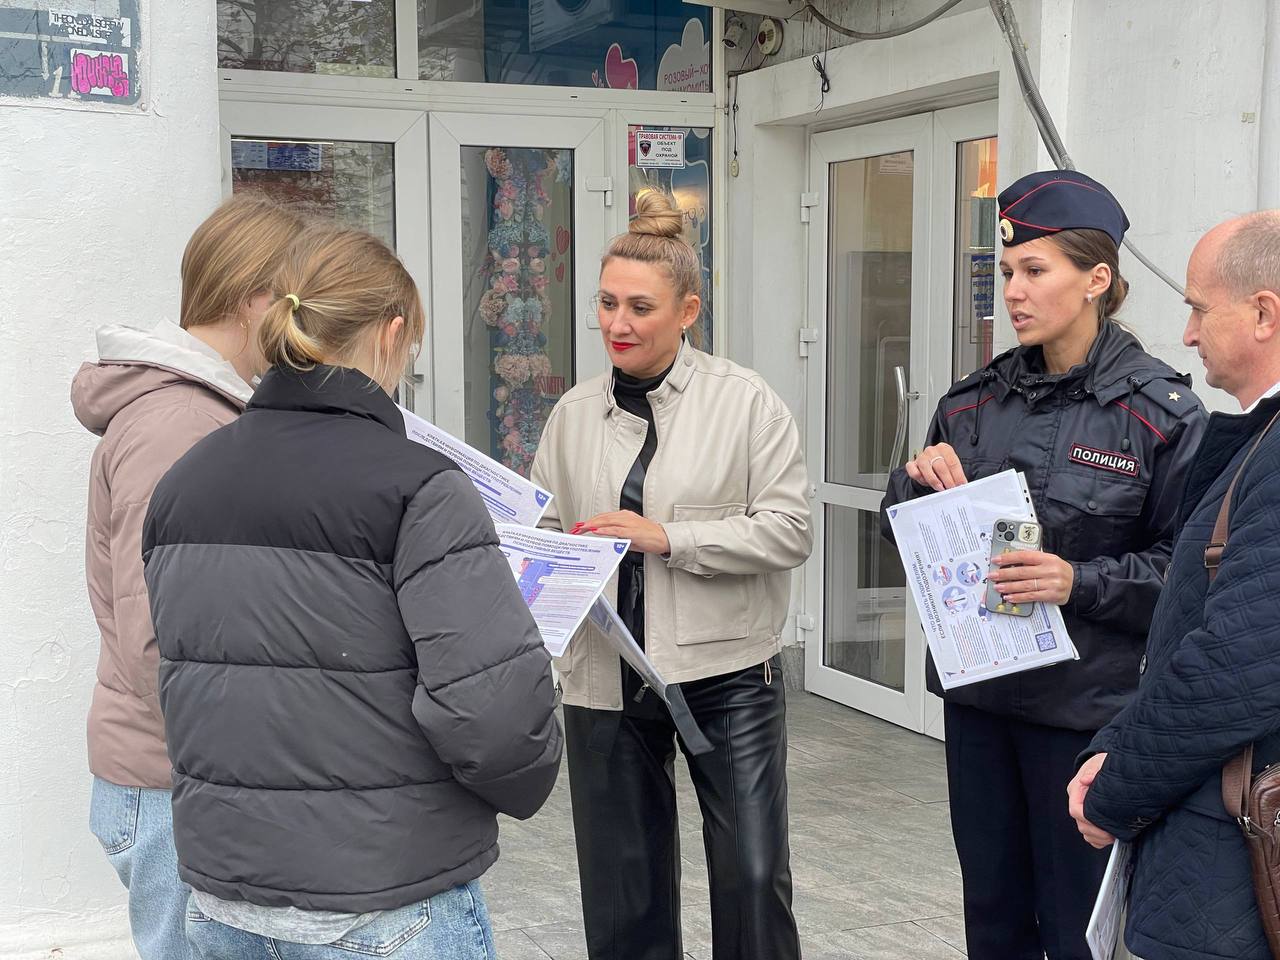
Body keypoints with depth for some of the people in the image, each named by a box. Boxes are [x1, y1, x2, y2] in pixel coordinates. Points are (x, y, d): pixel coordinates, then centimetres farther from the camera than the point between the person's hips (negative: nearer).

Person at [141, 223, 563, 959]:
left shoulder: (182, 484, 3)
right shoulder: (416, 489, -17)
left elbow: (187, 668, 13)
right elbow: (495, 704, -24)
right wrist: (525, 785, -3)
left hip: (222, 893, 6)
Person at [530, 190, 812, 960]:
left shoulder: (747, 401, -5)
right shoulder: (576, 413, 6)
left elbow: (789, 529, -10)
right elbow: (546, 527, 12)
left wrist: (665, 536, -17)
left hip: (727, 671, -3)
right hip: (607, 679, 3)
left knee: (754, 876, 1)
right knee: (623, 894, 12)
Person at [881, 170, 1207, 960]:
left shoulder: (1159, 411, -9)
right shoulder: (976, 400, 5)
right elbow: (910, 533, 12)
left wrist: (1079, 582, -23)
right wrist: (920, 482, -8)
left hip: (1084, 700, -5)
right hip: (978, 690, 5)